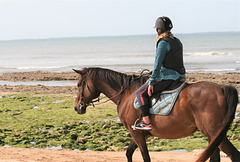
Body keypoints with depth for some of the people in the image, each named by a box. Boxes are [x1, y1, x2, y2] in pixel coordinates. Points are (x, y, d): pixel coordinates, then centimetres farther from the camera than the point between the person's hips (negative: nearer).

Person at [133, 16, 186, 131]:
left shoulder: (163, 43, -15)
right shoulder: (177, 42, 12)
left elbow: (158, 64, -18)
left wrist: (151, 83, -15)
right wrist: (158, 69, 25)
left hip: (168, 77, -9)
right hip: (179, 76, 9)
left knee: (141, 93, -4)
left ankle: (146, 122, -11)